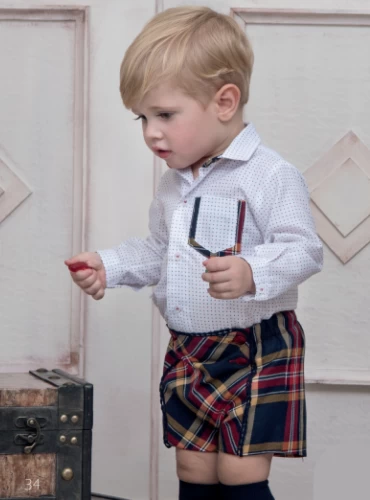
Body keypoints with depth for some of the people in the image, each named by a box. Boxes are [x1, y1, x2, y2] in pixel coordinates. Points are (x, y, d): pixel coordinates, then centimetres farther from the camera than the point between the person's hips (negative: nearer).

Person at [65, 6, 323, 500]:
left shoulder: (272, 176, -15)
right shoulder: (173, 185, 11)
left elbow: (302, 250, -20)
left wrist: (252, 272, -37)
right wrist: (108, 266, 8)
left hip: (257, 349, -7)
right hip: (188, 351, 7)